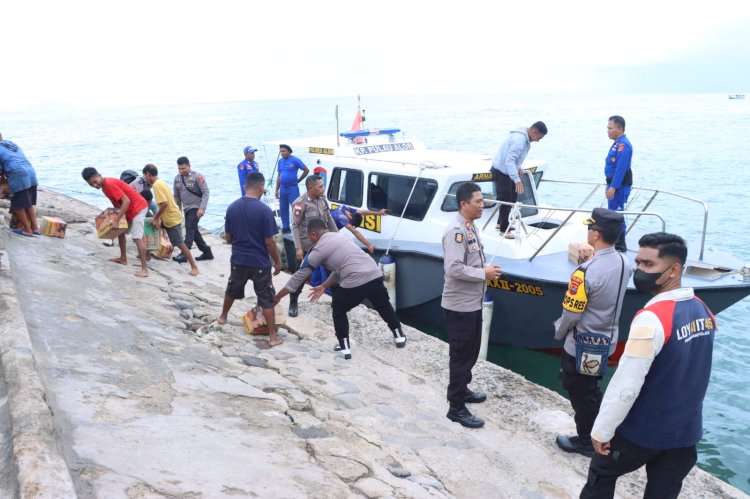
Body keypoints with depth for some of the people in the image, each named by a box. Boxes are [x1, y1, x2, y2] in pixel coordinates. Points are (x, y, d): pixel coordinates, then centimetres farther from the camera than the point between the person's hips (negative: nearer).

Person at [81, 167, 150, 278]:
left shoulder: (109, 184, -22)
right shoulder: (104, 185, 8)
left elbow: (126, 201, -27)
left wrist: (116, 220, -27)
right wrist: (114, 215, 10)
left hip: (138, 208, -11)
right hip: (129, 209, 11)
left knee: (137, 238, -18)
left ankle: (144, 269, -22)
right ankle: (123, 259, 35)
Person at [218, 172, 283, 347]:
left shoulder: (232, 207, -3)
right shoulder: (264, 210, -18)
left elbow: (227, 237, 5)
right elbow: (269, 242, -14)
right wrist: (277, 261, -1)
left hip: (238, 260, 4)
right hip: (260, 262, -4)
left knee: (232, 290, 28)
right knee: (267, 300, 5)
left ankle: (223, 316, 49)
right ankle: (273, 337, 8)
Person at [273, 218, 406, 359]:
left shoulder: (318, 250, 5)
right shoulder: (340, 236, 23)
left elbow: (299, 277, 11)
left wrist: (277, 297, 21)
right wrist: (324, 286, 31)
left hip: (355, 283, -6)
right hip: (375, 274, 6)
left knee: (338, 311, 21)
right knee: (383, 305, 30)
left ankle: (344, 347, 22)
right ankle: (399, 336, 43)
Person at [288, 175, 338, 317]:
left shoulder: (322, 199, 2)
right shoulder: (301, 203, -18)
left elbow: (329, 220, 12)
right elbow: (295, 226, -17)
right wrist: (298, 248, -21)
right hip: (306, 246, -6)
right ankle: (293, 304, 20)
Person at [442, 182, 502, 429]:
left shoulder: (471, 227, 9)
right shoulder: (456, 231, -22)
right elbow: (454, 269, -29)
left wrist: (486, 269, 3)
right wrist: (484, 274, -19)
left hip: (473, 303, 10)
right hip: (459, 306, -10)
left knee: (471, 352, 22)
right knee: (461, 355, 0)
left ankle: (461, 390, 40)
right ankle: (456, 408, 11)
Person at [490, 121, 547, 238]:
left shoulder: (524, 137, 3)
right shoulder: (519, 139, -28)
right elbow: (509, 161, -35)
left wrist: (519, 168, 3)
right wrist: (517, 180, -39)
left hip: (507, 171, 10)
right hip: (501, 171, -10)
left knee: (512, 198, 17)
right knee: (506, 200, -5)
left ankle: (501, 222, 30)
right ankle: (504, 229, 5)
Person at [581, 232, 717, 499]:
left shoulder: (652, 319, -27)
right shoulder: (704, 311, -1)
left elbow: (625, 385, -26)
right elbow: (693, 370, 11)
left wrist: (602, 430, -15)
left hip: (644, 430, -6)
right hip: (686, 430, 7)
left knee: (601, 474, 17)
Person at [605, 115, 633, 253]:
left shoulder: (623, 145, -19)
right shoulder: (617, 143, 14)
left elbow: (621, 169, -24)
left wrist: (613, 187, -25)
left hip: (619, 186, -11)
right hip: (614, 184, 11)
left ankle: (620, 246, 0)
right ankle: (616, 242, 29)